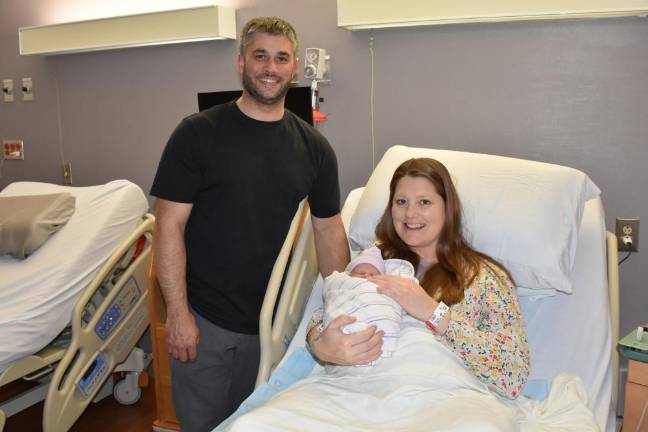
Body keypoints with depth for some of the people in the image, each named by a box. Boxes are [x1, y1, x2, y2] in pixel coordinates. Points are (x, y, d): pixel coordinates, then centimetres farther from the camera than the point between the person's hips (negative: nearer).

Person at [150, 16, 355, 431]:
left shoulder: (314, 147, 2)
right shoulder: (197, 133, -8)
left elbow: (328, 228, 6)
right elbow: (170, 226, -10)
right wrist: (177, 313, -13)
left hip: (273, 320, 3)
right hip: (202, 319, -2)